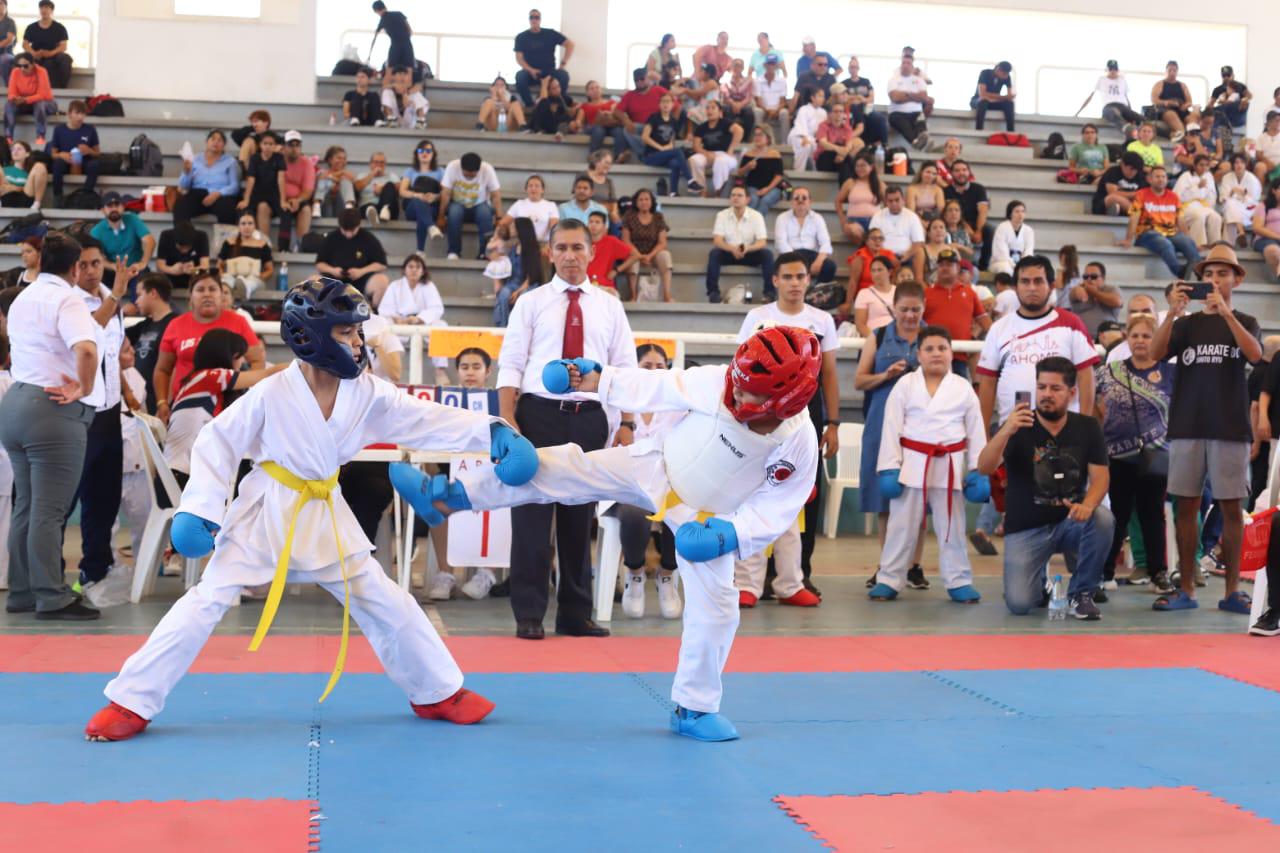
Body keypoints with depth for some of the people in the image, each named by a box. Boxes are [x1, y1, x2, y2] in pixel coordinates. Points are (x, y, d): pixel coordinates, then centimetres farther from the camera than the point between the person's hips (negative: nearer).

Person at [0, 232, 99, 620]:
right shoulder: (66, 299, -11)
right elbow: (86, 349, -26)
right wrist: (84, 390, -14)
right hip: (54, 409, -8)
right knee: (49, 510, -6)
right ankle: (52, 597, -3)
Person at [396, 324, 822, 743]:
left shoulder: (799, 446, -27)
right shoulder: (715, 383, -26)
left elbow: (774, 512, -15)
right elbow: (654, 388, -11)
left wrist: (731, 534, -28)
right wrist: (597, 379, -8)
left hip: (705, 518, -1)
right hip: (656, 470, 1)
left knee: (714, 606, -3)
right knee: (565, 467, -10)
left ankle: (695, 708, 19)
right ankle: (445, 496, -6)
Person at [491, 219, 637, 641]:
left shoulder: (609, 307, 9)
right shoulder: (531, 303, 4)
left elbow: (626, 370, 8)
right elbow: (511, 366, 0)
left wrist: (626, 425, -1)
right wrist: (508, 423, -9)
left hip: (589, 419, 2)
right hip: (539, 415, -2)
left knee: (579, 517, 9)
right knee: (532, 515, -1)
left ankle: (575, 614, 19)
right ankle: (529, 614, 7)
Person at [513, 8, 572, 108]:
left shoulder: (550, 34, 4)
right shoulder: (521, 37, 3)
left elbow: (570, 44, 3)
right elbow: (519, 58, -3)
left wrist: (563, 63, -7)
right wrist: (530, 70, -22)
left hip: (549, 71, 1)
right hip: (530, 72, -1)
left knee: (563, 75, -31)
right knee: (520, 76, -35)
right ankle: (530, 105, -17)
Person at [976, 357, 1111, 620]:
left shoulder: (1087, 427, -1)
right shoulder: (1018, 426, -9)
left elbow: (1100, 476, -7)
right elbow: (984, 468, -22)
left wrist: (1087, 505, -30)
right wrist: (1005, 431, -40)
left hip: (1070, 521, 2)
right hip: (1026, 528, -2)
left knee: (1102, 518, -32)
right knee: (1019, 604, -19)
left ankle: (1080, 594, -8)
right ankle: (1039, 582, 21)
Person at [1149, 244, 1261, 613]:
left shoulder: (1244, 322, 8)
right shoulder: (1186, 324, 10)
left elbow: (1255, 354, -13)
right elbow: (1156, 354, -6)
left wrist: (1225, 311, -23)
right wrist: (1173, 312, -21)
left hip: (1231, 429, -1)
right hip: (1187, 427, 1)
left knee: (1231, 507, 0)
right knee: (1186, 506, 1)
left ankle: (1232, 590, 6)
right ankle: (1186, 589, 6)